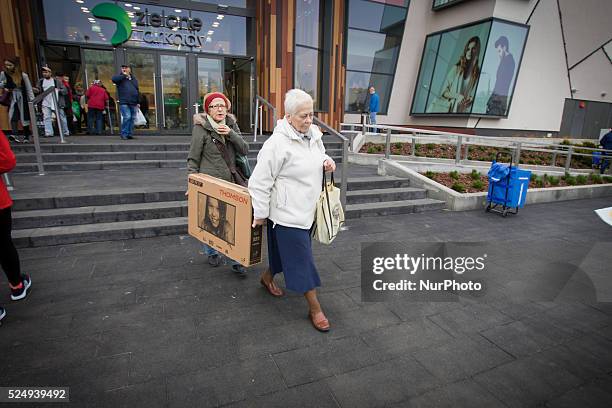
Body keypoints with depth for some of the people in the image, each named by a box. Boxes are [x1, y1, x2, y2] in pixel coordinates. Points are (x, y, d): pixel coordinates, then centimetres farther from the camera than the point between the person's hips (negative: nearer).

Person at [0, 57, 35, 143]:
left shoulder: (23, 75, -9)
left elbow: (29, 89, -6)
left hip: (22, 98, -2)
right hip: (12, 98, 2)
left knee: (25, 117, 3)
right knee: (13, 115, -14)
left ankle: (26, 136, 15)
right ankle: (14, 134, -22)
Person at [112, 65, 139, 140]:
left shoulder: (134, 79, 19)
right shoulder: (120, 78, 5)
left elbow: (137, 91, 21)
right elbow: (113, 79, -18)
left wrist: (138, 102, 15)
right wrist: (124, 75, -10)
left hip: (133, 103, 5)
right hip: (124, 103, -5)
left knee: (132, 118, 5)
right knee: (127, 117, -16)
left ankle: (130, 134, 13)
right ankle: (124, 134, -7)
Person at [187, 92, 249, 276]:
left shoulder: (231, 125, 7)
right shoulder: (201, 128, -7)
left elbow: (245, 150, 0)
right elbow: (193, 159, -5)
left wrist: (231, 134, -15)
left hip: (230, 182, 4)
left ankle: (235, 259, 14)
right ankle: (211, 252, 35)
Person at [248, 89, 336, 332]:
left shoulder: (313, 134, 3)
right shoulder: (277, 143, -20)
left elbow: (319, 157, 23)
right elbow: (260, 181, -16)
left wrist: (327, 162, -2)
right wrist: (260, 213, -10)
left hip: (307, 209, 8)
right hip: (288, 212, -8)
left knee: (285, 250, 23)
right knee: (302, 259, 1)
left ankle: (267, 277, 50)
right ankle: (314, 308, 17)